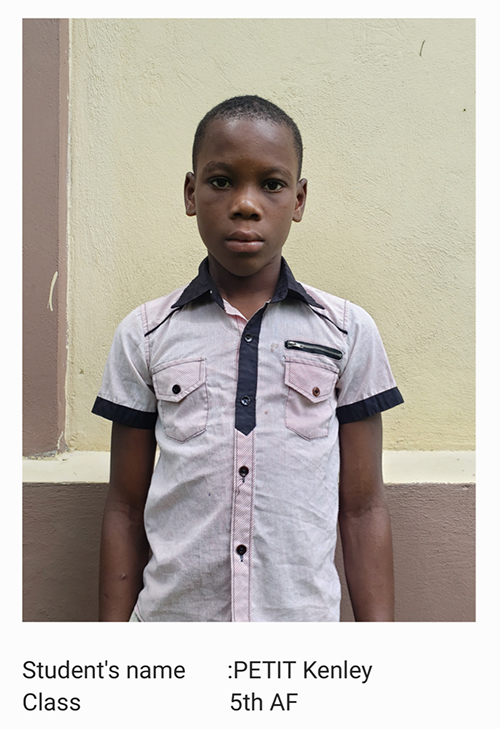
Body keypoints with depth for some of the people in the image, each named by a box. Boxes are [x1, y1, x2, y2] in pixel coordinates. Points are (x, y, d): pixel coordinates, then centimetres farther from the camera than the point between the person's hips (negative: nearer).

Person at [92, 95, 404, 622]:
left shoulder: (348, 332, -2)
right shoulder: (145, 335, -1)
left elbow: (363, 509, 0)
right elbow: (126, 508, 3)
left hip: (305, 612, 0)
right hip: (169, 609, 1)